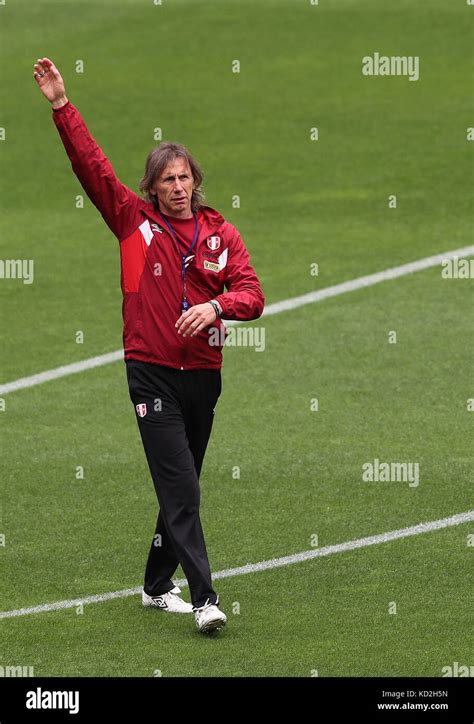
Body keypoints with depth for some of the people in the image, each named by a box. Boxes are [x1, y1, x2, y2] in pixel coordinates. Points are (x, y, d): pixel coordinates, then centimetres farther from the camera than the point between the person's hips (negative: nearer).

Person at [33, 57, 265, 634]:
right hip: (152, 374, -3)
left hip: (202, 374, 3)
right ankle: (204, 598, -16)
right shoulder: (135, 222, 1)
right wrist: (61, 106, -10)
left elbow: (252, 295, -3)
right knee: (182, 489, -12)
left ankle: (157, 586, 29)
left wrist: (216, 306, -23)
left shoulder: (221, 235, 6)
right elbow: (91, 165, -3)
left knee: (181, 487, 14)